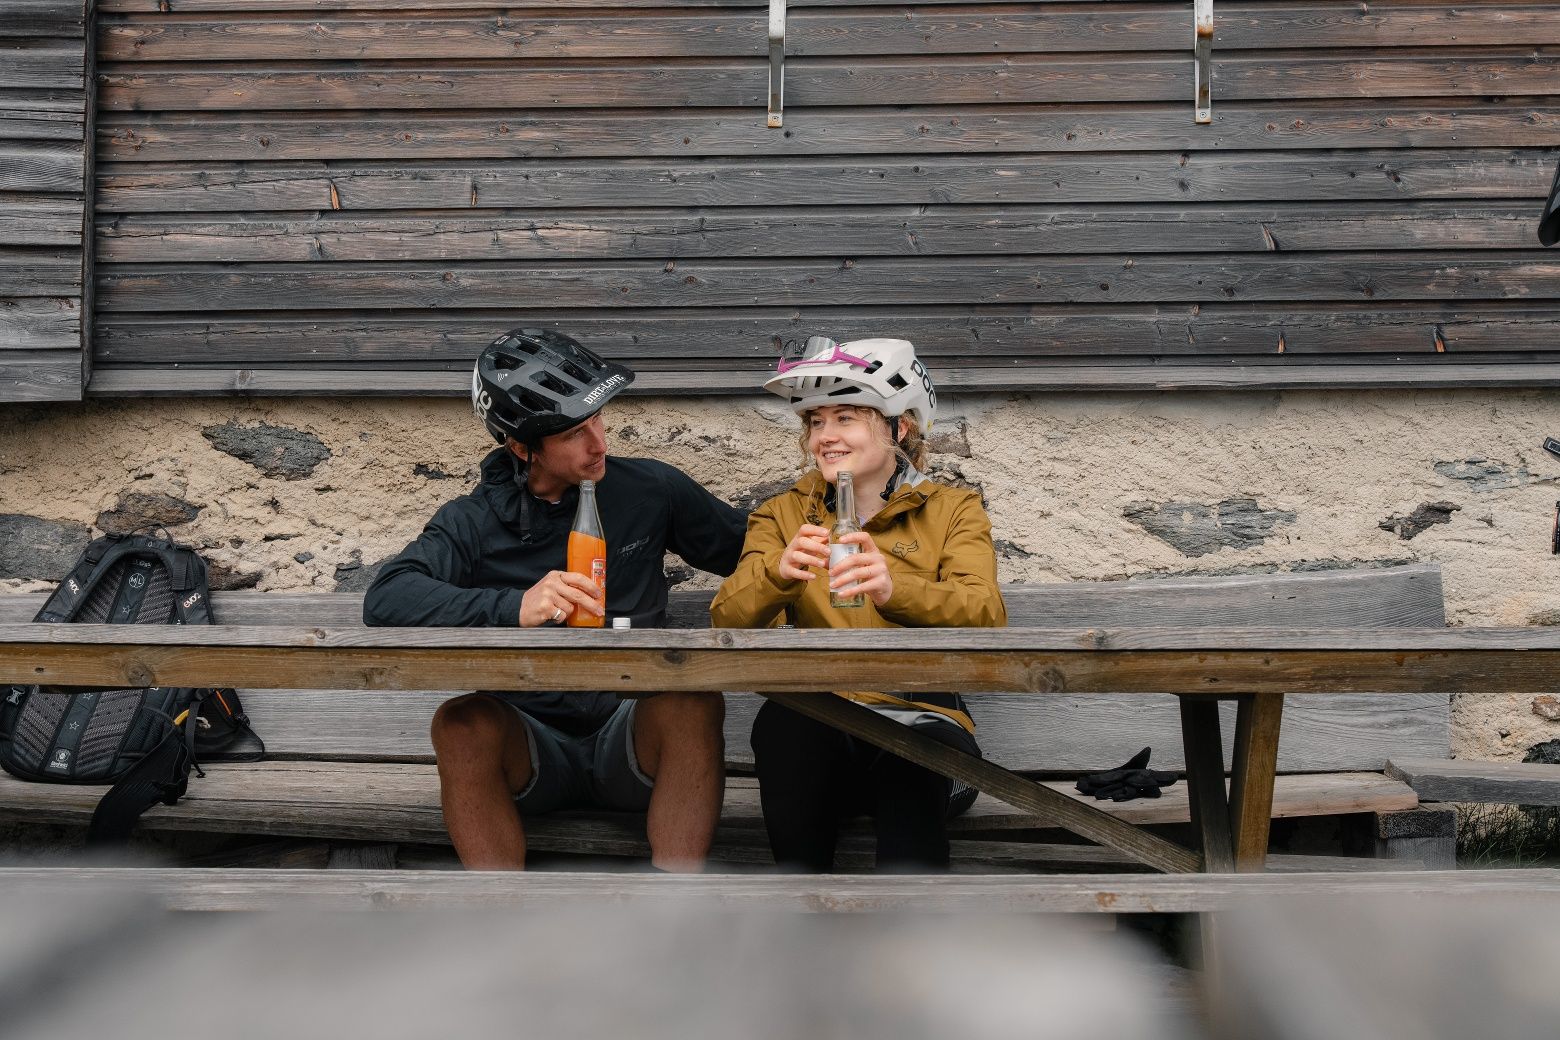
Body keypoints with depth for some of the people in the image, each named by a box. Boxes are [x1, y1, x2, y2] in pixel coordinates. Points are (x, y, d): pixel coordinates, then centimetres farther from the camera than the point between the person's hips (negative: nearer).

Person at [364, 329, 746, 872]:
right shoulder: (473, 522, 0)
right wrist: (514, 607, -33)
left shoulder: (650, 490, 6)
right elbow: (386, 597, -18)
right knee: (462, 722, -32)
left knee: (694, 703, -30)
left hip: (631, 744, 1)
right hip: (530, 750, -1)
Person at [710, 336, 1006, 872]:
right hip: (812, 733, 1)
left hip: (921, 714, -1)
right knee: (785, 717, -34)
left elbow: (986, 617, -6)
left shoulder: (953, 510, 14)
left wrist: (894, 589, -26)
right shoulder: (782, 514, 19)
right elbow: (728, 622, 3)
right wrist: (779, 574, -20)